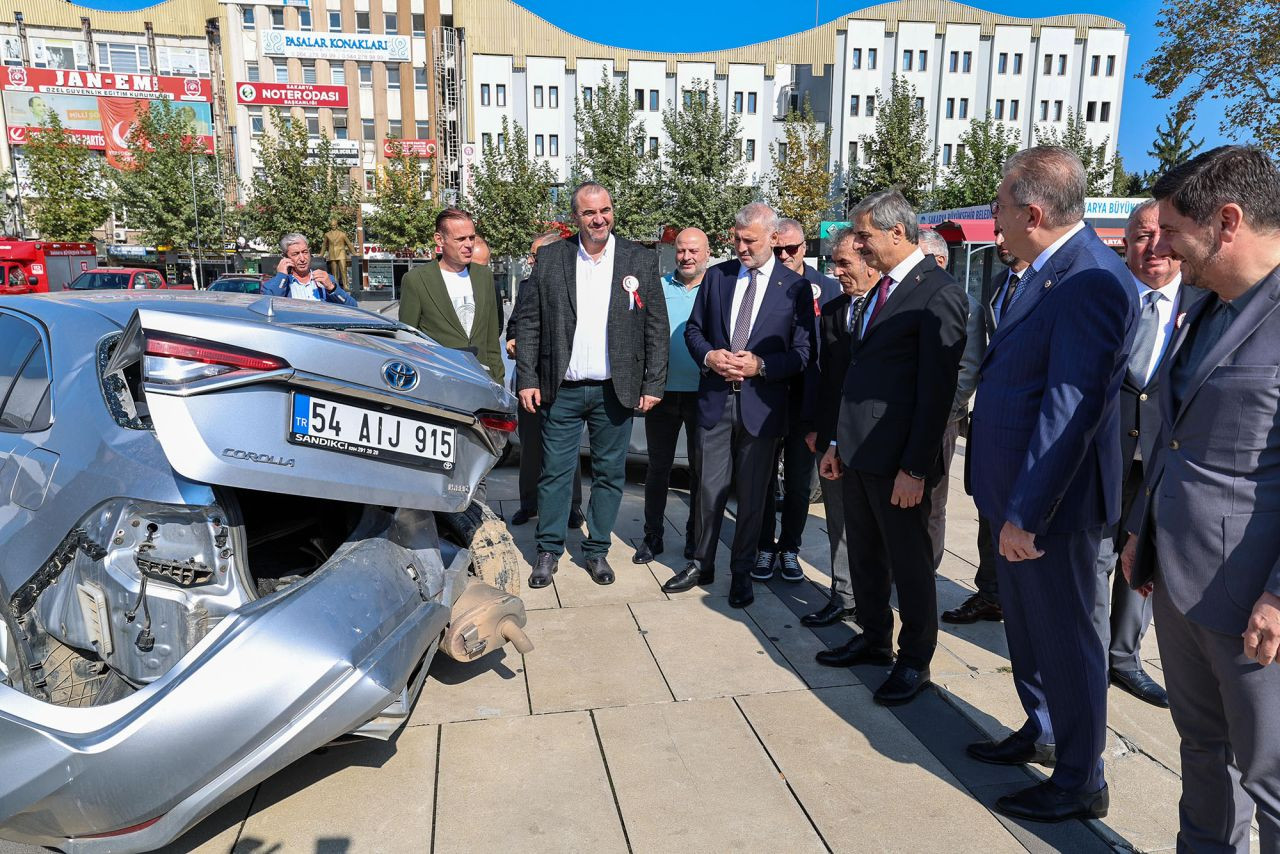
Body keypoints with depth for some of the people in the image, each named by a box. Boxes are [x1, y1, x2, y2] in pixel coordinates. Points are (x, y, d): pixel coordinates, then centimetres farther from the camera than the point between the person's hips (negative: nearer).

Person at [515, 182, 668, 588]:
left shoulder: (641, 259, 2)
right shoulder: (550, 258, 3)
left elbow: (657, 327, 2)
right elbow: (528, 322, 3)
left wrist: (653, 384, -3)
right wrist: (527, 379, -3)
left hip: (615, 391, 0)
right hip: (562, 390, 0)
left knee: (609, 474, 9)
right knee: (554, 472, 6)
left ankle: (597, 550, 24)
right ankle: (549, 550, 21)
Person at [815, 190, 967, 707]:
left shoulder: (938, 292, -13)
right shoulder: (882, 288, 14)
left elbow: (937, 389, -17)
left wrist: (915, 468, -19)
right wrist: (839, 443, 15)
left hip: (898, 458, -8)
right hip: (858, 451, 8)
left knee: (910, 561, 7)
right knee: (864, 554, 18)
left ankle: (915, 661, 24)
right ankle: (874, 638, 36)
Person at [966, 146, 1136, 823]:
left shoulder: (1091, 281, -22)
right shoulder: (1046, 272, 9)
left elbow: (1071, 408, -27)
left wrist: (1026, 511, -26)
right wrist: (1008, 503, 17)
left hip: (1050, 500, -10)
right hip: (1015, 492, 10)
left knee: (1064, 638, 6)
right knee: (1025, 622, 23)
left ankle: (1080, 781, 25)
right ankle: (1040, 731, 44)